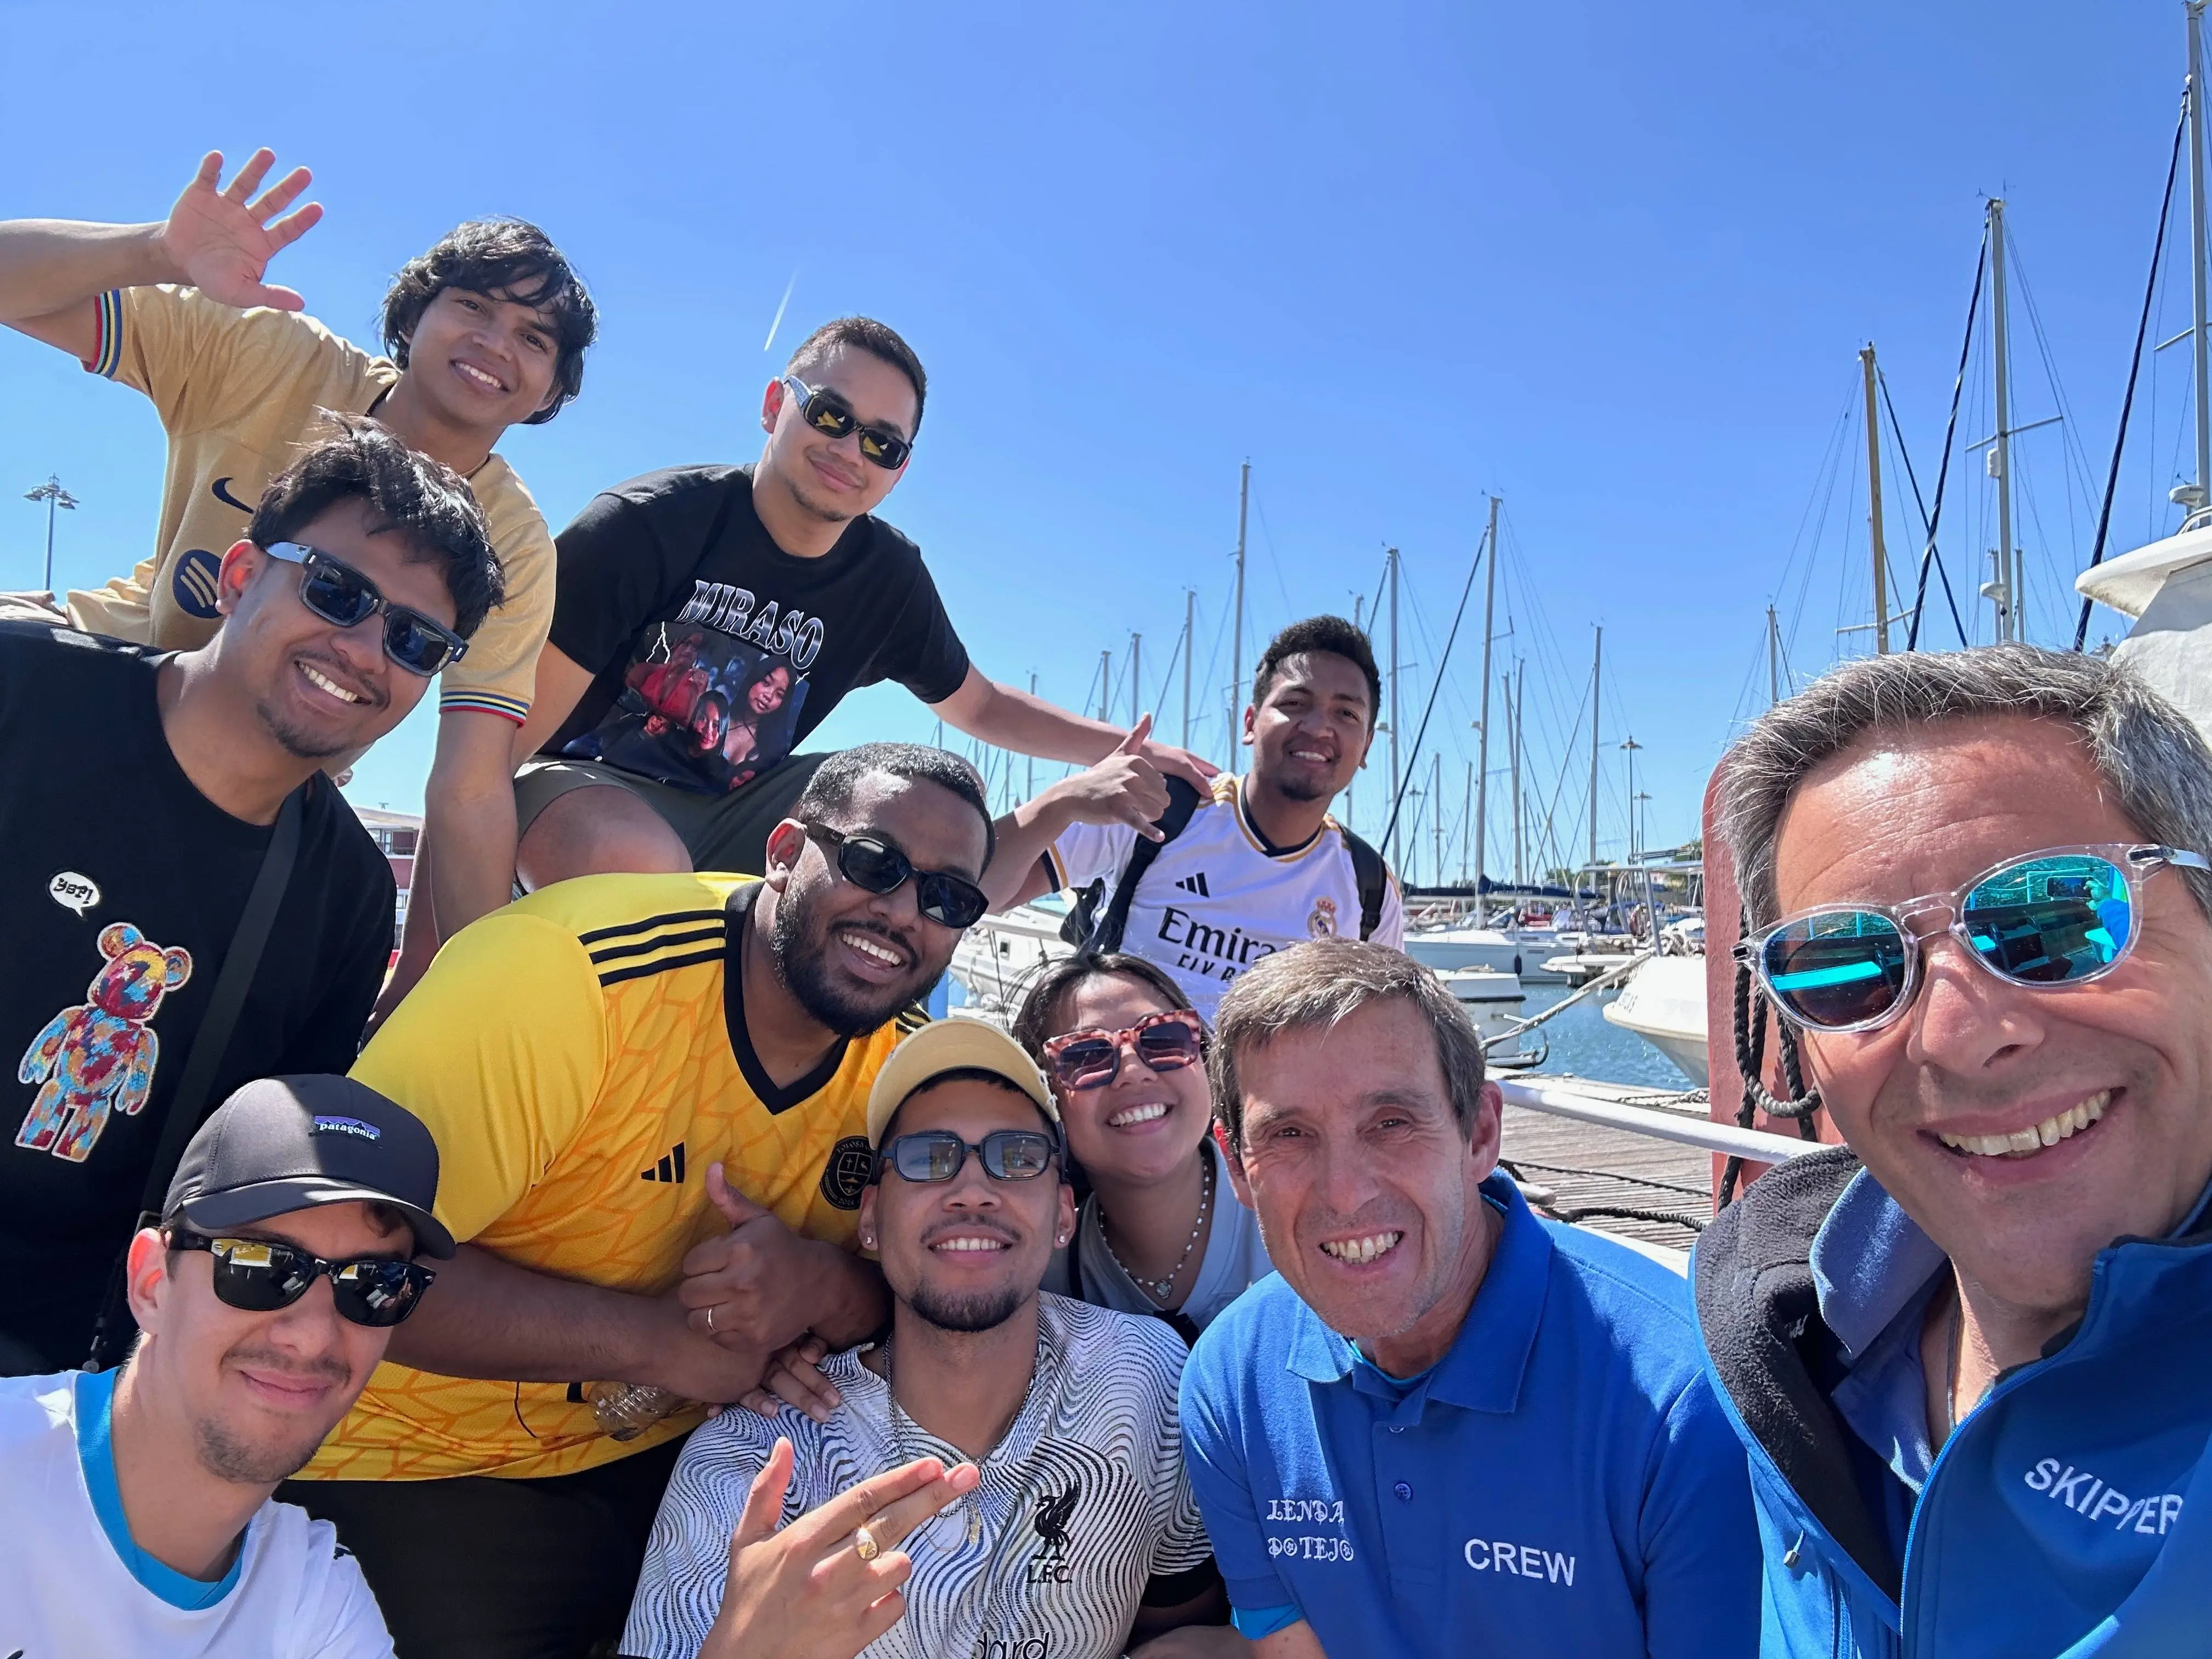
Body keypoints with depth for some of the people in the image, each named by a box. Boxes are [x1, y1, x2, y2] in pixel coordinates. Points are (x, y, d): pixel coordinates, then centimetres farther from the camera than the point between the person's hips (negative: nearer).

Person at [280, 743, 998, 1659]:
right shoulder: (575, 965, -26)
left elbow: (906, 1299, -1)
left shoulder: (906, 1058, -8)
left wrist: (826, 1285, -24)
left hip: (675, 1451, 5)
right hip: (418, 1470, -4)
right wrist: (658, 1337, -26)